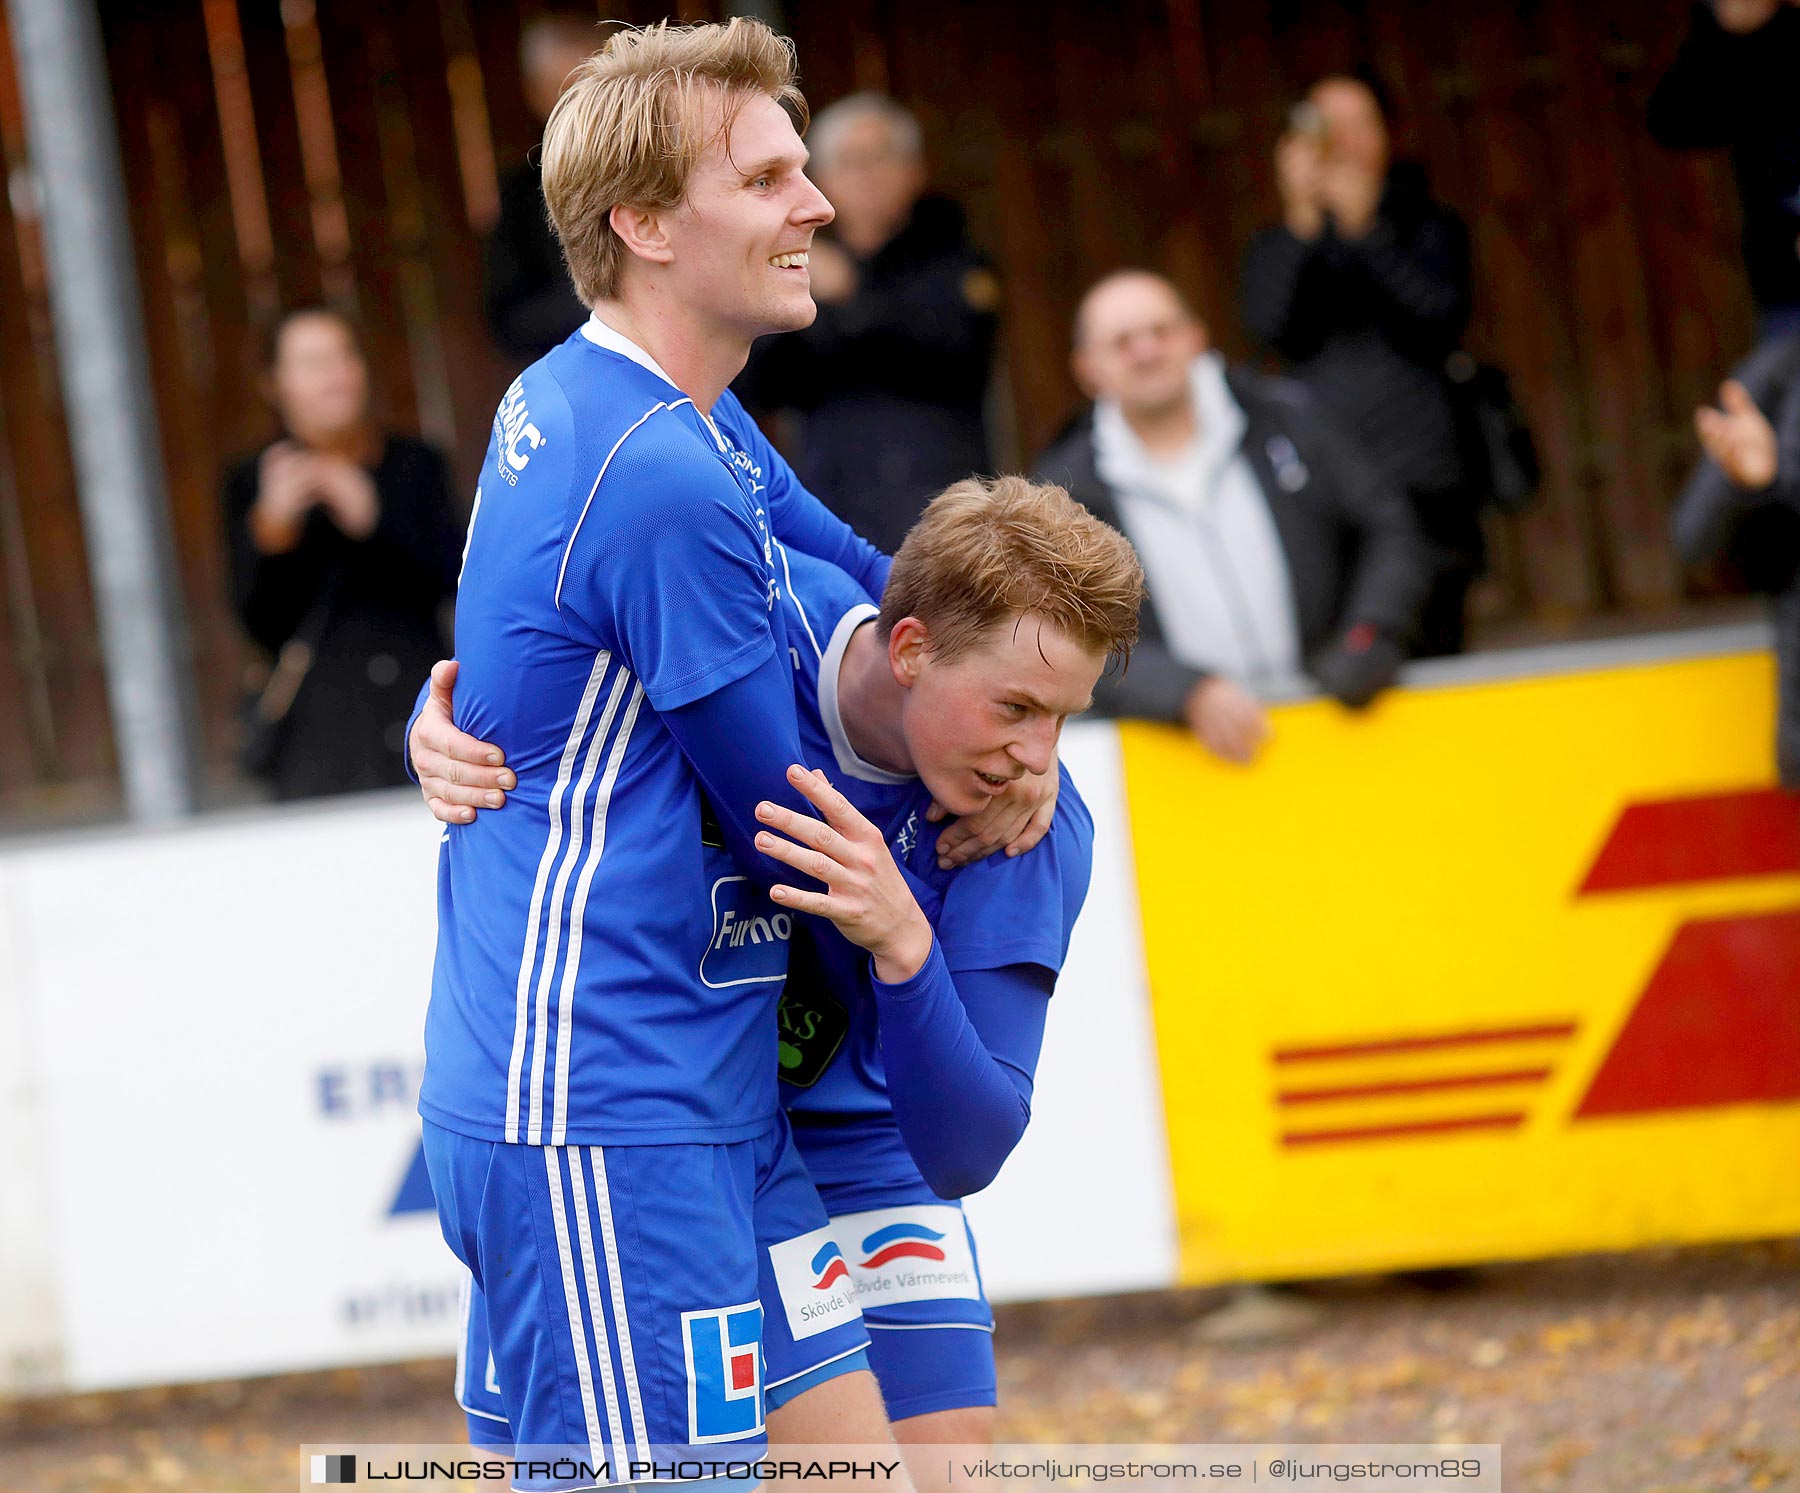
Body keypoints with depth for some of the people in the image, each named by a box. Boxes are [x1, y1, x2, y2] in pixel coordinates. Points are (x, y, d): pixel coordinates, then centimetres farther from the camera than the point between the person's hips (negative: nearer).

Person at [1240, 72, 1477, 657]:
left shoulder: (1428, 226, 13)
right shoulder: (1280, 245, 15)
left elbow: (1442, 315, -6)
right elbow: (1270, 324, -4)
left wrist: (1364, 230, -12)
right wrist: (1302, 220, -11)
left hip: (1423, 490, -1)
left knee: (1431, 658, -6)